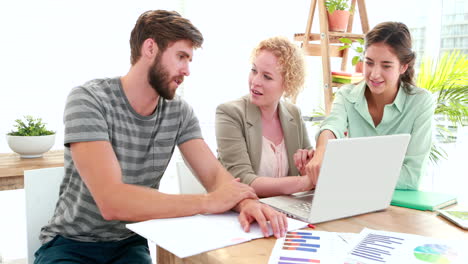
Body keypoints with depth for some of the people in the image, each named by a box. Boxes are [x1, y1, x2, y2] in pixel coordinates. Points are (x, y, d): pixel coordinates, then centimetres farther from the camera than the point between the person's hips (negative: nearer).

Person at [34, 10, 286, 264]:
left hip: (130, 244, 4)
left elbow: (215, 174, -6)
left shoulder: (179, 112, -4)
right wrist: (209, 202, -26)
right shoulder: (88, 100, -20)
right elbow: (112, 201, -29)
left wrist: (246, 201, -29)